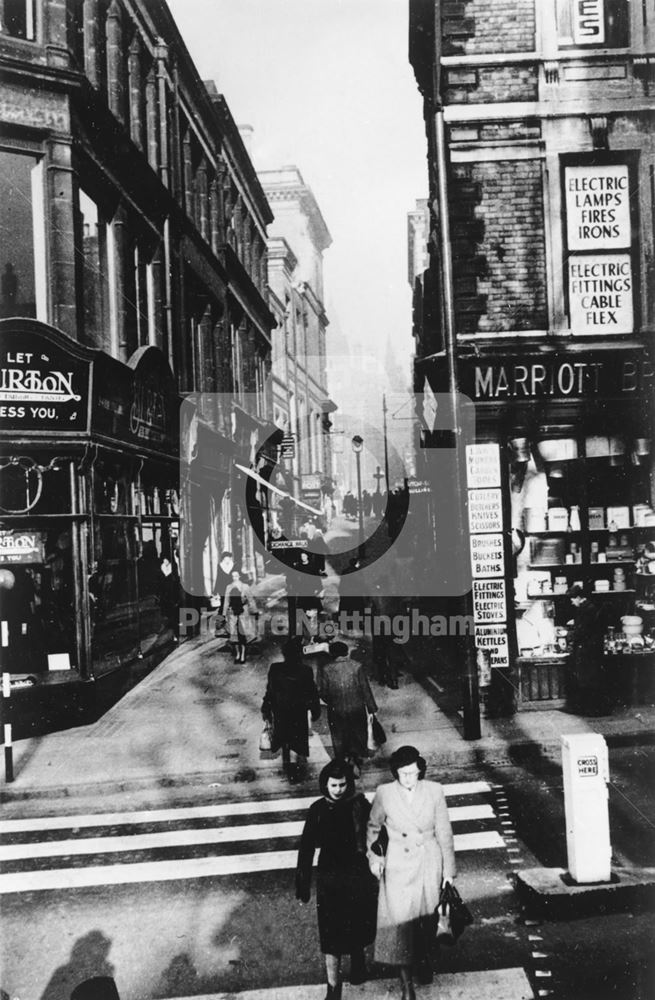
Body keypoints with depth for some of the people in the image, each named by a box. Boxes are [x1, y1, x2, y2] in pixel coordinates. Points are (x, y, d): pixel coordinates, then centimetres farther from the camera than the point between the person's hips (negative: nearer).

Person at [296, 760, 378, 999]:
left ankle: (358, 959, 47)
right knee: (331, 934, 2)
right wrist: (303, 886, -4)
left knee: (358, 926, 19)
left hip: (359, 875, 1)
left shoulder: (360, 805, -11)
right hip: (329, 879, 0)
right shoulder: (318, 810, -10)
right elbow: (307, 848, -5)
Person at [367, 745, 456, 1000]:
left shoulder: (434, 791, -10)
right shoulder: (384, 794, -12)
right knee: (400, 920, -3)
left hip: (429, 864, 1)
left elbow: (444, 832, -2)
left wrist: (448, 869, 2)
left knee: (428, 917, 16)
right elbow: (373, 826, 5)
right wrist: (373, 857, -2)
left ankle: (423, 957, 46)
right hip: (398, 867, -1)